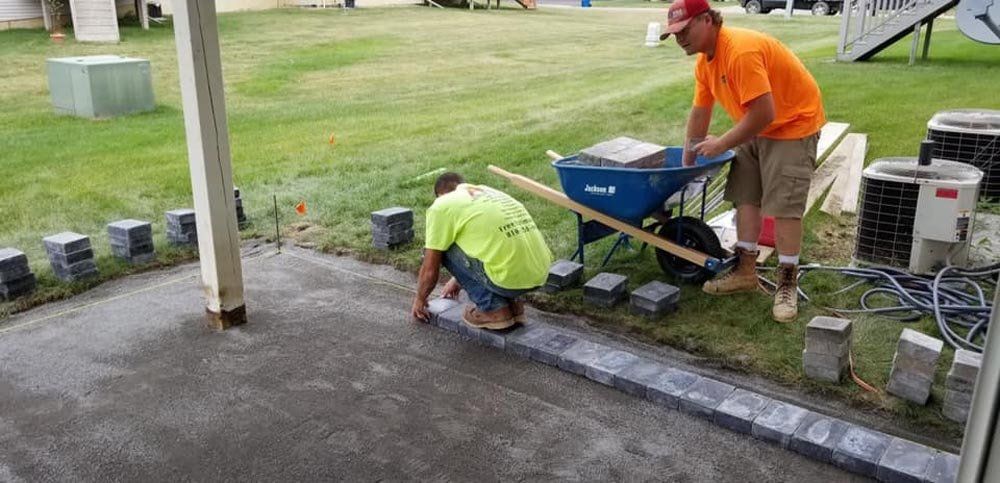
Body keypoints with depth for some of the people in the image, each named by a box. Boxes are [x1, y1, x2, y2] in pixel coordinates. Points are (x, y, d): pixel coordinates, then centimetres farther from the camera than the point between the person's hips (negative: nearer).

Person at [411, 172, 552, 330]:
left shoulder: (442, 205, 4)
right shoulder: (489, 192, 26)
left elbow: (430, 269, 7)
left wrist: (420, 298, 28)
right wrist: (457, 281, 52)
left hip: (510, 277, -8)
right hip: (540, 272, 8)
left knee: (442, 248, 9)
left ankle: (493, 308, 7)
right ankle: (510, 303, 19)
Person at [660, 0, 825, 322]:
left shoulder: (740, 52, -31)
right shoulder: (705, 61, -1)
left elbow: (764, 112, -33)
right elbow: (700, 111, 7)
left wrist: (722, 144, -20)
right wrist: (687, 162, 11)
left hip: (793, 123, -9)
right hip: (756, 128, 9)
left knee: (784, 205, -10)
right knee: (746, 197, 9)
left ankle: (787, 284, 1)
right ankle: (745, 271, 20)